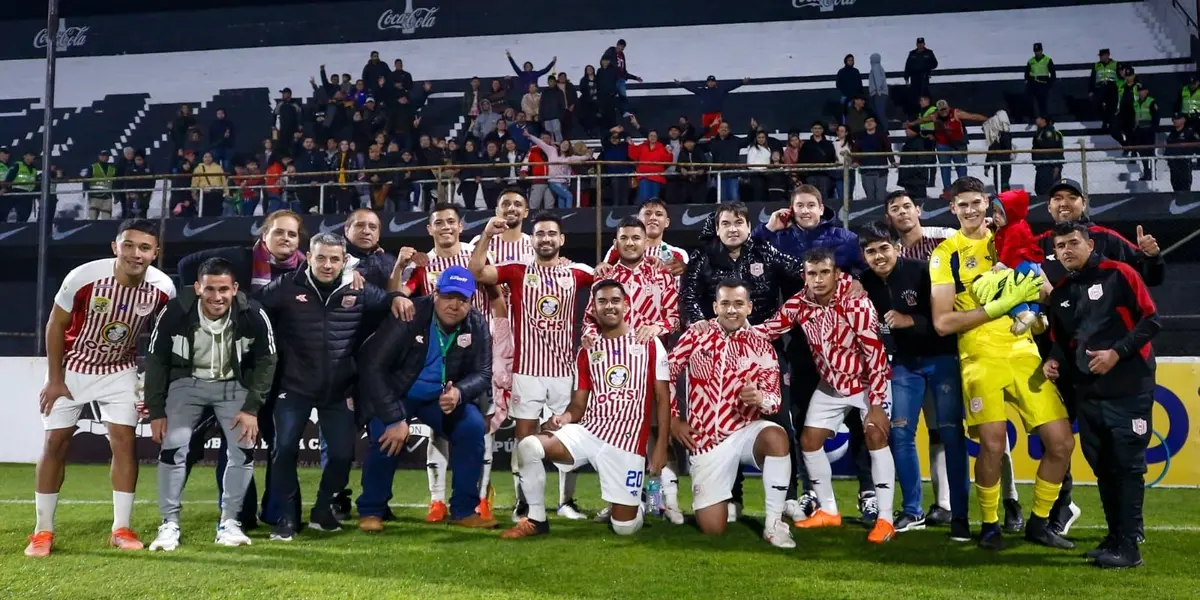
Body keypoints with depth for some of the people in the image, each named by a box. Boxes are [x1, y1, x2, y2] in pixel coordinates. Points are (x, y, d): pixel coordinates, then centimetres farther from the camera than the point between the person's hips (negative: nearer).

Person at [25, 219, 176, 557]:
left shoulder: (163, 289, -21)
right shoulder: (83, 277, -27)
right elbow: (56, 325, -12)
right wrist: (54, 379, -10)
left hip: (119, 371, 1)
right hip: (73, 368, -1)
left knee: (124, 441, -6)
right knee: (55, 442, 0)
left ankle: (121, 529, 2)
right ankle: (43, 530, 11)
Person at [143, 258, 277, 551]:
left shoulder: (253, 315, -25)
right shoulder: (175, 312, -26)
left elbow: (266, 361, -10)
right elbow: (156, 360, -11)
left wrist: (252, 408, -14)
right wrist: (156, 411, -9)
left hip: (233, 384, 1)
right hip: (186, 382, -1)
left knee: (244, 448, -9)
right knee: (173, 448, -12)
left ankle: (229, 523, 6)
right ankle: (169, 524, 3)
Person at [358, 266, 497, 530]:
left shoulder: (477, 327, -13)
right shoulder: (409, 316, -25)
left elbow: (483, 374, -9)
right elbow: (374, 367, -25)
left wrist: (459, 392, -35)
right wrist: (395, 418, -31)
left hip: (441, 397, 3)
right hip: (396, 393, -3)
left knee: (473, 427, -18)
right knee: (386, 435, -27)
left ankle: (463, 510, -4)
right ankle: (371, 510, -3)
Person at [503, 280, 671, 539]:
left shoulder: (650, 344, 4)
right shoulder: (586, 352, 13)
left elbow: (662, 398, 2)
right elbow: (579, 404, 12)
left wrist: (661, 445, -7)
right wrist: (564, 417, -12)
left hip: (629, 441, -3)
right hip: (588, 431, 3)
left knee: (624, 527, -5)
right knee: (527, 447, -22)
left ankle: (638, 503, 34)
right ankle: (536, 520, -3)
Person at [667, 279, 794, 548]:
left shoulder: (761, 347, 3)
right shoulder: (697, 334, 0)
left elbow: (774, 399, -5)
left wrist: (760, 398, -28)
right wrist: (673, 418, 1)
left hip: (746, 432, 0)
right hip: (706, 441, 0)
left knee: (776, 436, -37)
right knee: (712, 529, -5)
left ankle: (774, 523, -24)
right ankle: (724, 502, 34)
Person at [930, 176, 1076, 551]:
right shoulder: (946, 253, -1)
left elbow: (1042, 288, 19)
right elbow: (942, 322, -8)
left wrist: (1032, 311, -4)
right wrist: (998, 307, -14)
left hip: (1023, 352, 4)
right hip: (981, 356, -4)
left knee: (1061, 442, -1)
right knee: (993, 444, -17)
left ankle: (1039, 522, 19)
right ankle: (989, 525, 7)